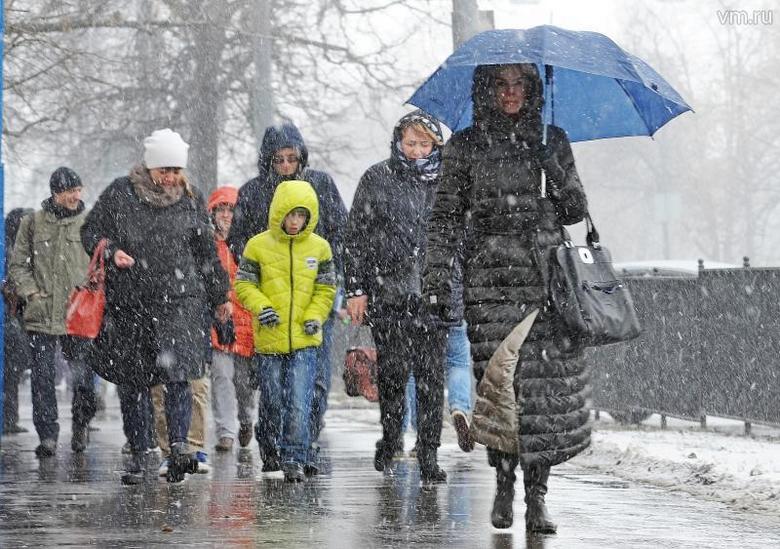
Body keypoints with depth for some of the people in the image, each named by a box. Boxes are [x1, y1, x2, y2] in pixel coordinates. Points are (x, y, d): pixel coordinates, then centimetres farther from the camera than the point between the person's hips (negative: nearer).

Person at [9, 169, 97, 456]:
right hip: (42, 314, 0)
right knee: (42, 376, -3)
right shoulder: (33, 223, 7)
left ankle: (82, 422, 27)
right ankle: (47, 435, 1)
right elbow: (18, 264, 10)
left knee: (82, 374, 2)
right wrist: (31, 292, -3)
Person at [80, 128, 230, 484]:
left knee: (177, 374, -17)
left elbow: (207, 252, 17)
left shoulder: (190, 200, 8)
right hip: (128, 303, 0)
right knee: (131, 382, 5)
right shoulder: (119, 195, 1)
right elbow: (90, 231, 7)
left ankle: (178, 444, -19)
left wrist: (220, 296, 21)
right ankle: (137, 452, 15)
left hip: (179, 298, 0)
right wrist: (111, 252, -13)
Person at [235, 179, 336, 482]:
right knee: (272, 401, 12)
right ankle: (268, 448, 35)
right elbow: (244, 284, 1)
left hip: (305, 339, 0)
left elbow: (326, 289, 9)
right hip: (269, 339, 0)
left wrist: (315, 317, -7)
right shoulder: (258, 246, -3)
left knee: (299, 403, -10)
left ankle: (294, 459, -5)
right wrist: (260, 307, -16)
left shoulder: (319, 247, 3)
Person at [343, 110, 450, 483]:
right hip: (387, 295, -1)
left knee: (431, 376, -3)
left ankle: (429, 455, 1)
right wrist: (356, 289, -1)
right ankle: (389, 441, 22)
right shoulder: (376, 180, 4)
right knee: (392, 372, 2)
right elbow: (356, 237, 5)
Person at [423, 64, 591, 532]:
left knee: (549, 383, -7)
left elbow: (575, 211, 12)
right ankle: (504, 484, 5)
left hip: (547, 275, 1)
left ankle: (536, 495, -1)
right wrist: (437, 281, 0)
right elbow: (445, 217, 9)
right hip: (491, 278, -1)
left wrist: (554, 167, -5)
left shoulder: (551, 141, 13)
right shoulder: (466, 146, 9)